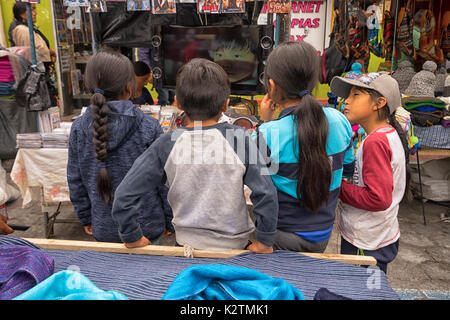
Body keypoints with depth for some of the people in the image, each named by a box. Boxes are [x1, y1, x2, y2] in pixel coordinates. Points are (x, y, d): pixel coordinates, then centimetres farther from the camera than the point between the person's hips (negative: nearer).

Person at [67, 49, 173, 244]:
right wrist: (170, 220, 2)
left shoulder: (78, 129, -7)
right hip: (146, 226, -2)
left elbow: (75, 181, 1)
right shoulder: (149, 128, -17)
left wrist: (85, 218, 14)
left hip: (103, 229, 3)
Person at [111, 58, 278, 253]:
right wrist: (264, 242, -5)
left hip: (187, 244, 1)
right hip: (235, 246, 0)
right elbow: (266, 194, -17)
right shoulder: (240, 139, -16)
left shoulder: (166, 145, -13)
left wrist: (133, 238, 2)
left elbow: (125, 195, -12)